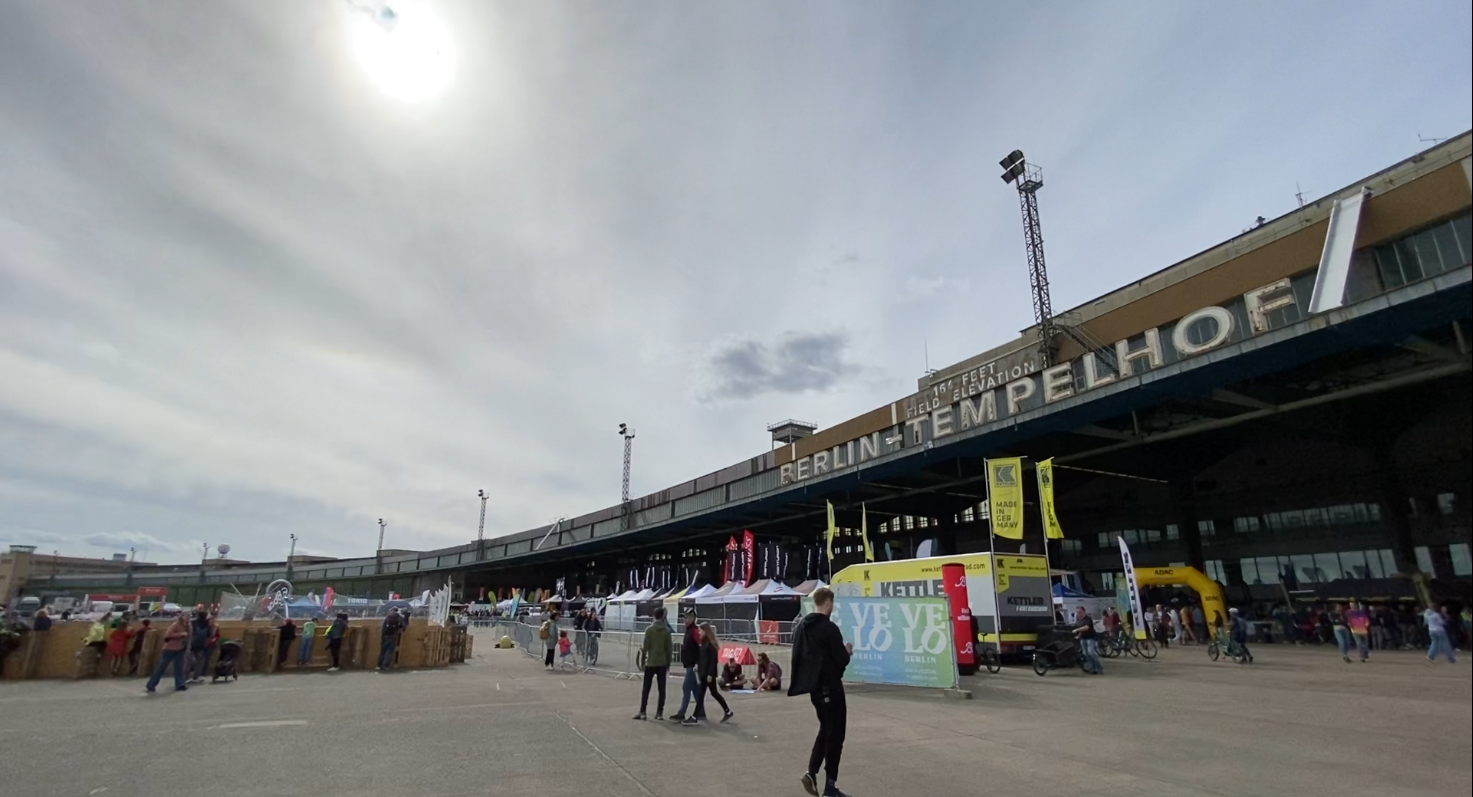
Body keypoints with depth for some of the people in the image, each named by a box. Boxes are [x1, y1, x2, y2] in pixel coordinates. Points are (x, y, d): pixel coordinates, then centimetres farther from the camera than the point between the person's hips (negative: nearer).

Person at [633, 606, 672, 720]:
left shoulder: (649, 629, -6)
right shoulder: (667, 630, -2)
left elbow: (645, 647, -7)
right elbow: (669, 648, 1)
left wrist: (642, 661, 4)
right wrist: (668, 663, 10)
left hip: (650, 663, -1)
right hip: (662, 663, 1)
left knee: (646, 689, 7)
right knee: (662, 689, 7)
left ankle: (642, 712, 6)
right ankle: (659, 713, 6)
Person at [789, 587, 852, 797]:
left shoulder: (801, 626, 5)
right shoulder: (829, 628, -19)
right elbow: (842, 660, -18)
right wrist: (847, 651, 5)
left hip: (813, 686, 8)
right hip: (830, 687, -7)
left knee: (825, 729, 21)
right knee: (835, 734, 5)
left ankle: (811, 772, 11)